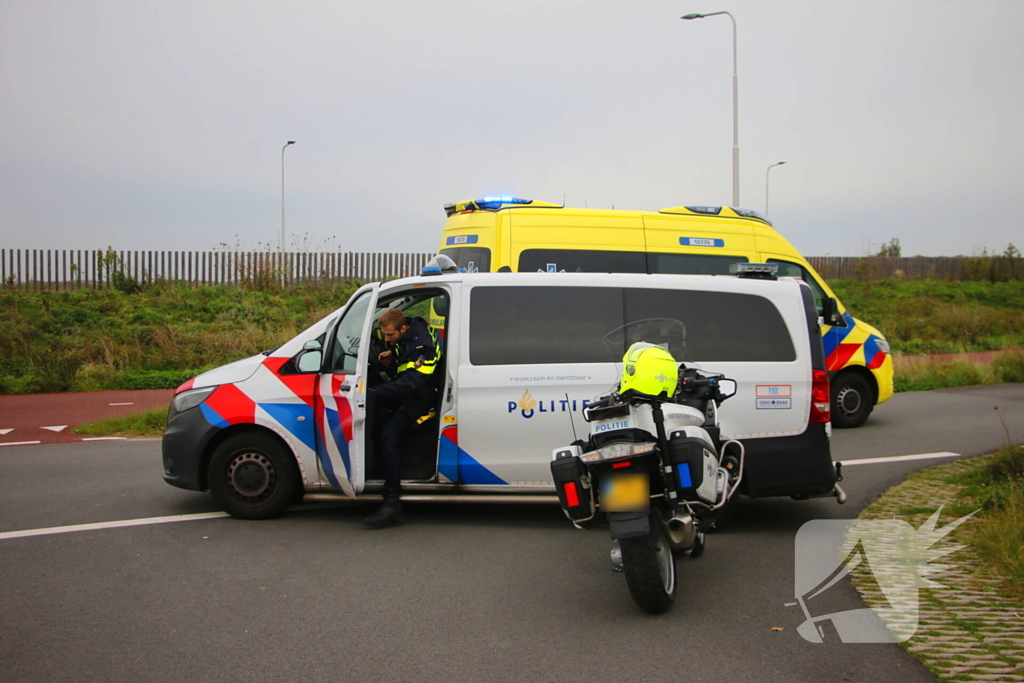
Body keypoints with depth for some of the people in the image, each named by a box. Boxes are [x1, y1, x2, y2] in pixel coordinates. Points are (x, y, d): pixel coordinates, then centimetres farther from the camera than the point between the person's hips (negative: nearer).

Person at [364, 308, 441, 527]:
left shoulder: (422, 346, -29)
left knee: (389, 434, -24)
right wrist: (391, 356, -2)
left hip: (421, 396, -10)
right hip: (405, 387, 10)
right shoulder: (410, 329, -1)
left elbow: (409, 383, -36)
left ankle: (392, 502, -26)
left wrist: (371, 393, -37)